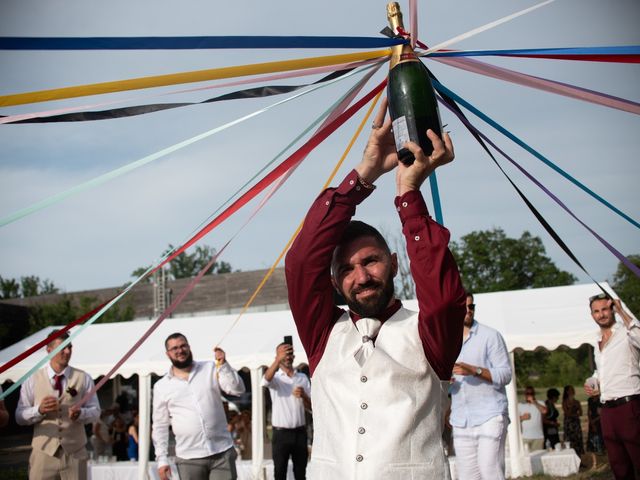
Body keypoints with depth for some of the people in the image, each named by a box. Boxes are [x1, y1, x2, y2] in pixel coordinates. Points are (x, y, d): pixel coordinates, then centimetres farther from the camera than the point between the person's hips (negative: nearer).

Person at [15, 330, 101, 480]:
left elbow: (95, 411, 5)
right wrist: (39, 410, -19)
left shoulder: (83, 378, 7)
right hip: (44, 452, -1)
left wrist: (80, 413, -18)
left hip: (74, 452, 1)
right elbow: (19, 417, 1)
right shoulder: (32, 380, 3)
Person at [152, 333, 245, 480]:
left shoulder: (210, 369, 6)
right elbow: (160, 426, 7)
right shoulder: (161, 386, 5)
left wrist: (224, 364, -18)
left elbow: (237, 389, -5)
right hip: (189, 458, 0)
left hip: (223, 452, 0)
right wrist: (162, 459, 1)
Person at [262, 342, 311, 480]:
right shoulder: (275, 377, -1)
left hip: (300, 432, 3)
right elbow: (266, 379, -27)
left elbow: (311, 406, 8)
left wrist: (303, 396, -16)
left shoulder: (303, 378, 10)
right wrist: (278, 360, -44)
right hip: (281, 433, -3)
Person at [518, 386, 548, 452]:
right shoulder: (520, 405, 13)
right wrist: (522, 418, -9)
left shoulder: (539, 403, 11)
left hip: (538, 437, 0)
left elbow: (544, 411, -11)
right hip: (524, 437, 0)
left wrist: (534, 402, -8)